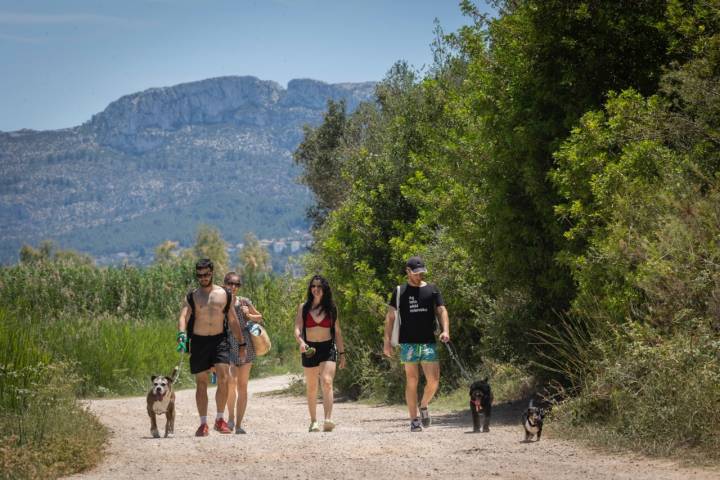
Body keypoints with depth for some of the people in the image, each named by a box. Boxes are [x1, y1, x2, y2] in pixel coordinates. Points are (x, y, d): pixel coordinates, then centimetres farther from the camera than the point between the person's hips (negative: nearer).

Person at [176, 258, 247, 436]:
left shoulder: (225, 295, 8)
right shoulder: (192, 297, 4)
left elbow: (233, 321, 13)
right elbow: (183, 317, -10)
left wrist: (241, 343, 11)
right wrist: (182, 335, -29)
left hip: (219, 340, 0)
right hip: (198, 341, 0)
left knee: (224, 378, -16)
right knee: (201, 383, 3)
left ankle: (220, 419, -3)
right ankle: (203, 424, 10)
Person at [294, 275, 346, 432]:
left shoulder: (331, 308, 6)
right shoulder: (303, 308, 4)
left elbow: (337, 331, 11)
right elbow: (297, 329, -3)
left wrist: (342, 353, 10)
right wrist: (301, 342, -24)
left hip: (328, 348, -1)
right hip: (309, 349, 1)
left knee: (327, 382, -19)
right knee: (311, 388, 8)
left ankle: (328, 419, -30)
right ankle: (313, 422, 19)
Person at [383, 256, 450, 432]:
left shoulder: (432, 290, 11)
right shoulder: (399, 292, 7)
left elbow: (442, 311, 6)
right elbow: (390, 317, 6)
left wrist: (445, 330, -13)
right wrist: (387, 341, -2)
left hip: (428, 342, 1)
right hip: (408, 343, -1)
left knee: (433, 380, -6)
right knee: (412, 380, -1)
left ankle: (423, 406, 23)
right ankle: (414, 420, 5)